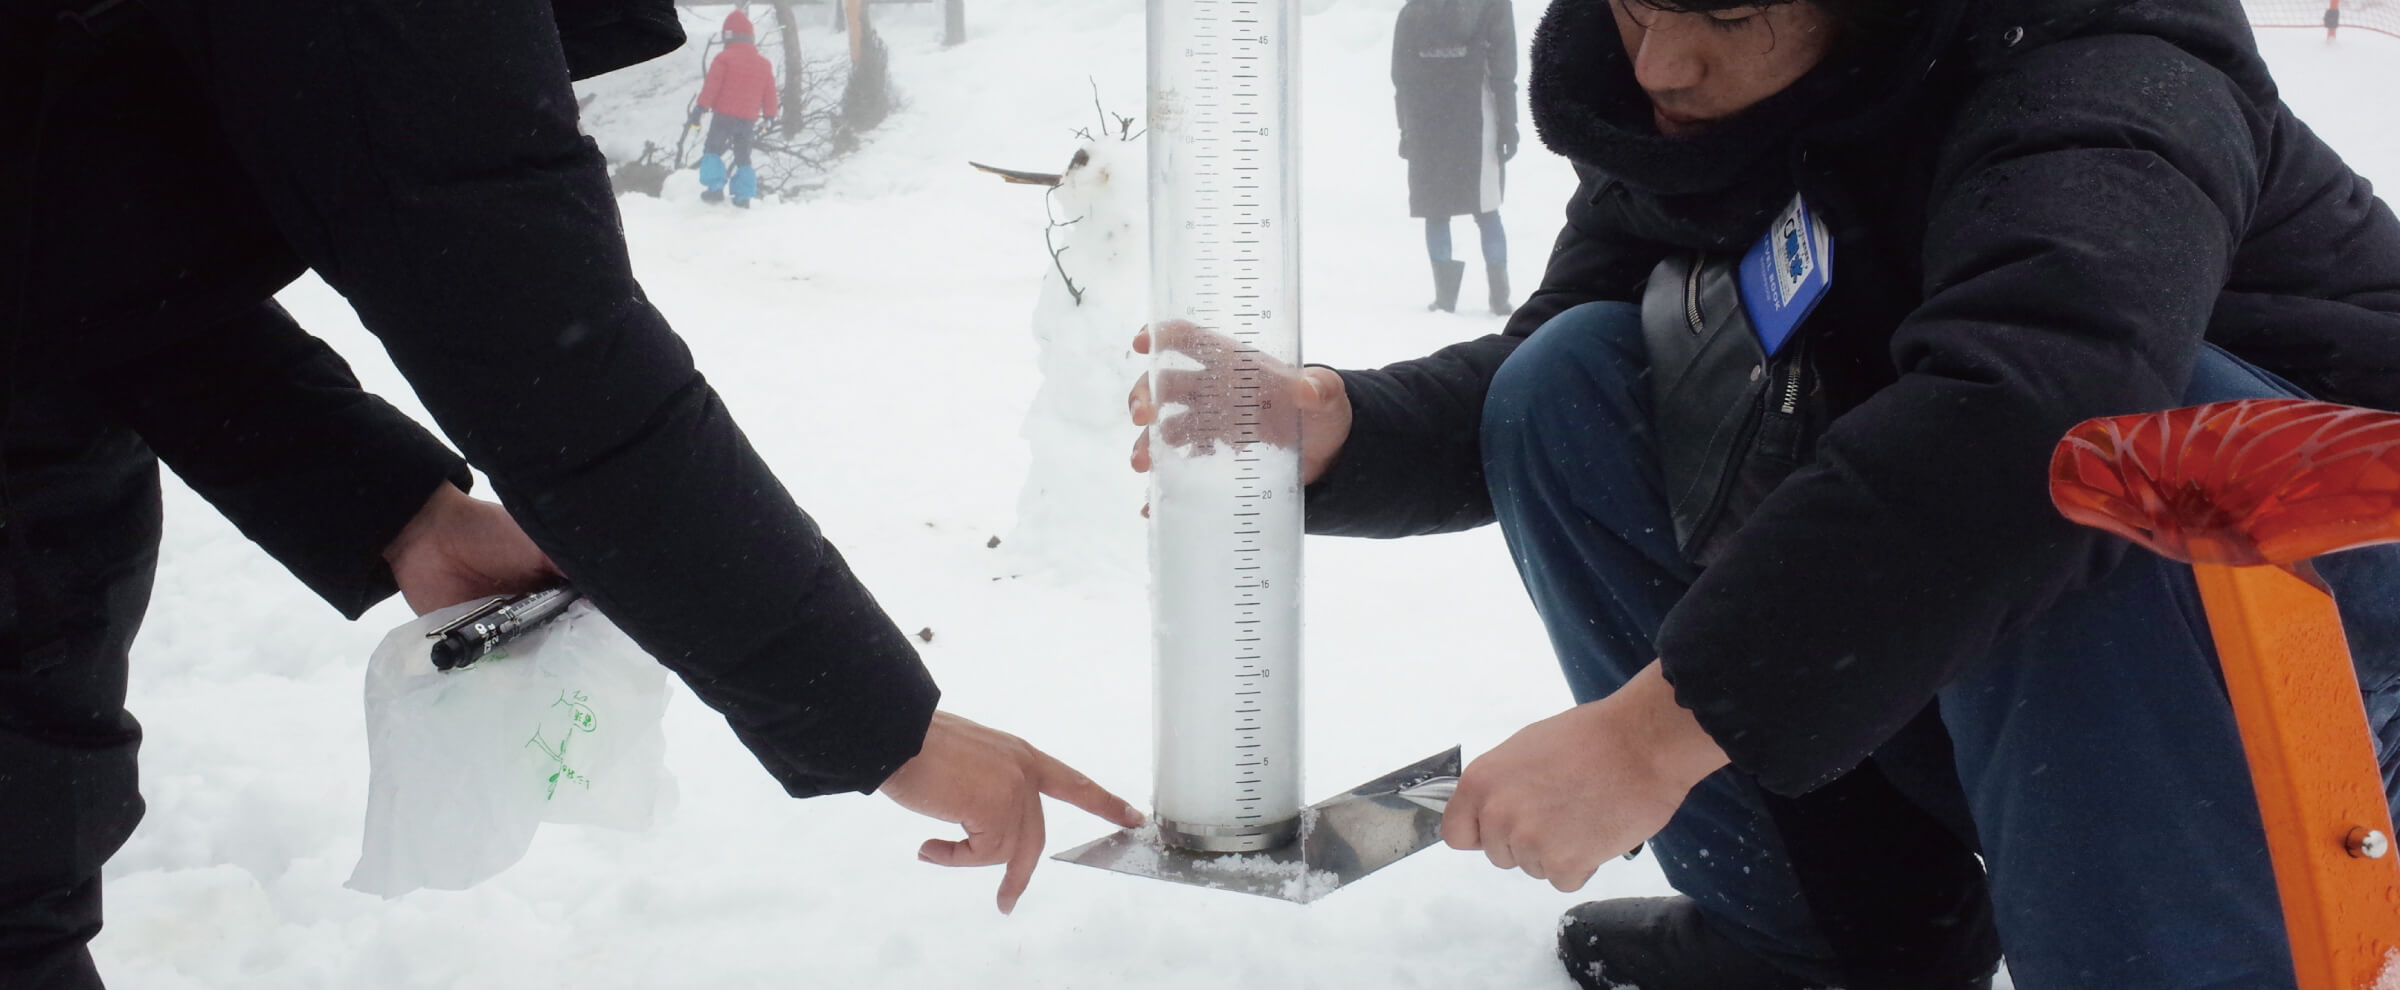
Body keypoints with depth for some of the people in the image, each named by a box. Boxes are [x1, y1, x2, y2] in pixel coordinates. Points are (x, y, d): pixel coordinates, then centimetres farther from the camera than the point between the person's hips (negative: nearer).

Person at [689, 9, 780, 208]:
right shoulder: (763, 64, 6)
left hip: (724, 115, -4)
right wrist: (770, 115, 25)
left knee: (712, 149, 8)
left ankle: (715, 189, -4)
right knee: (743, 157, 13)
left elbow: (711, 87, -11)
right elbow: (770, 94, 11)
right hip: (749, 120, 4)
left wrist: (699, 110, -7)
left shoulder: (724, 58, -8)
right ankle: (743, 197, 8)